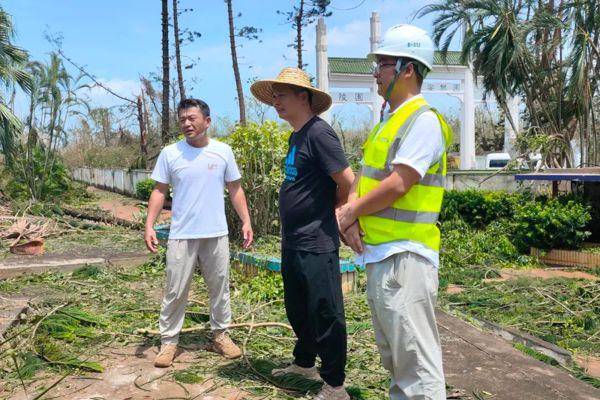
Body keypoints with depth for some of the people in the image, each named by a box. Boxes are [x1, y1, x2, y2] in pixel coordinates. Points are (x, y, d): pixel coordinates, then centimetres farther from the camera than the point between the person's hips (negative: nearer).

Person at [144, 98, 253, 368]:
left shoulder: (223, 151, 1)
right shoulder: (170, 153, -2)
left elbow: (235, 189, 7)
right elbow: (159, 191, 1)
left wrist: (246, 221, 0)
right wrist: (149, 225, -9)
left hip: (217, 234, 1)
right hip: (182, 236, -1)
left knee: (219, 288, 12)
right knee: (175, 291, 4)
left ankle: (221, 335, 28)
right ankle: (168, 342, 17)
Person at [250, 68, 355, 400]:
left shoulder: (319, 132, -16)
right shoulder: (295, 136, 13)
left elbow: (347, 182, -20)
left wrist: (329, 210, -3)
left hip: (316, 244, -10)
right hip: (292, 242, 10)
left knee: (325, 314, 2)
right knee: (298, 310, 22)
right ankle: (304, 363, 40)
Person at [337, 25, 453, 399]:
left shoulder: (423, 120, -12)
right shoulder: (389, 121, 17)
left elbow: (397, 185, -21)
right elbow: (365, 175, 14)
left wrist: (347, 214, -9)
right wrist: (352, 214, -5)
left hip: (405, 256, -10)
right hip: (379, 252, 10)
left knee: (416, 358, -5)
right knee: (394, 354, 20)